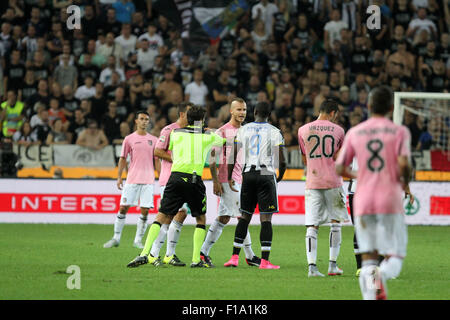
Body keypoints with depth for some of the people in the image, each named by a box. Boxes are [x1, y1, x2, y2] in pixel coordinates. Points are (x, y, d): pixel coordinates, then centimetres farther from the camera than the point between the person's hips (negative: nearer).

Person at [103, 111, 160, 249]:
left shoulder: (153, 140, 10)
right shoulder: (129, 139, 5)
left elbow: (156, 161, 13)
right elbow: (123, 159, 7)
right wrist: (119, 177, 0)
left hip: (148, 180, 1)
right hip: (132, 179, -1)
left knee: (144, 211, -4)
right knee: (123, 208, -3)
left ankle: (138, 240, 6)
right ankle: (116, 238, 8)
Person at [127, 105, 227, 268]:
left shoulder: (176, 133, 13)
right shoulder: (208, 136, 11)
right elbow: (225, 141, 31)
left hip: (176, 176, 1)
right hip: (195, 179, -1)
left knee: (161, 217, 4)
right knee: (201, 219, 15)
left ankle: (145, 253, -10)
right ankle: (196, 259, 6)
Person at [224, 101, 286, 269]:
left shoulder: (243, 130, 7)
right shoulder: (274, 132, -1)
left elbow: (233, 155, 4)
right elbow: (282, 161, -5)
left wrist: (229, 178, 14)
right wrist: (280, 177, 14)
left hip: (248, 175, 3)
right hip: (266, 175, -3)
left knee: (245, 216, 13)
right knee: (266, 218, -2)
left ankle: (235, 257, 9)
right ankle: (265, 261, -7)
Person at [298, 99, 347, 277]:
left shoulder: (303, 130, 4)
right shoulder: (338, 131, -1)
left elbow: (305, 160, 11)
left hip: (312, 183, 1)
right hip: (333, 182, -1)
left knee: (312, 226, -1)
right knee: (336, 222, 13)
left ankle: (311, 266, -13)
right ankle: (332, 265, 11)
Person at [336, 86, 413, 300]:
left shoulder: (354, 133, 7)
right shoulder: (399, 132, 0)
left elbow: (339, 168, 7)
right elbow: (403, 163, -14)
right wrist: (404, 183, 6)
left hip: (363, 202, 2)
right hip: (391, 201, -2)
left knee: (368, 257, 9)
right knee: (395, 256, 2)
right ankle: (382, 275, -32)